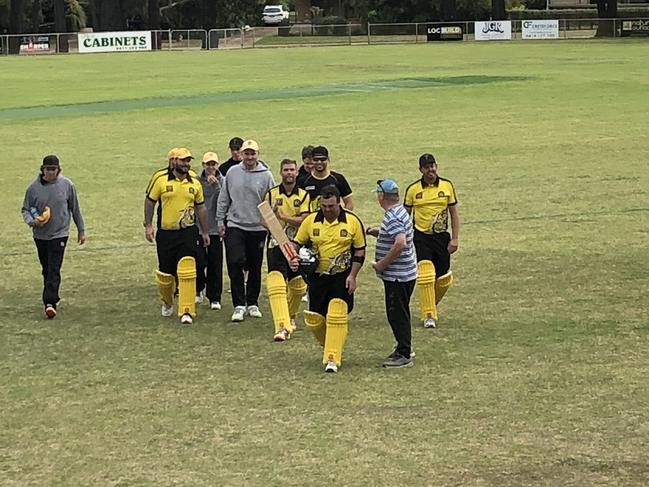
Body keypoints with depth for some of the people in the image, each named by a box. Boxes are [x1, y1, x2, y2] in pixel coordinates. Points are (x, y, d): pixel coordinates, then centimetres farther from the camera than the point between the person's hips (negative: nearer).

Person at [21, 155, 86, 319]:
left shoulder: (67, 185, -5)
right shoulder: (34, 187, -4)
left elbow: (75, 208, 5)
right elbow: (25, 209, 5)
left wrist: (81, 230, 10)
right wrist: (32, 221, -17)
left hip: (59, 234, -3)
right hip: (40, 235, 3)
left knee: (54, 271, -12)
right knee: (46, 270, 13)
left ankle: (50, 302, -17)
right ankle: (52, 298, 28)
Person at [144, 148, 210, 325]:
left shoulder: (195, 183, 6)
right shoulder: (161, 180, -2)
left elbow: (201, 207, 16)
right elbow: (150, 201, 7)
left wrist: (205, 232, 17)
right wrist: (148, 225, 1)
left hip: (188, 233, 1)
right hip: (165, 233, 0)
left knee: (187, 273, -11)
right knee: (165, 273, 9)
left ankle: (187, 311, -9)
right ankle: (167, 302, 38)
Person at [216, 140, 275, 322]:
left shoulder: (266, 175, -2)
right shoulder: (232, 172, 3)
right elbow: (224, 198, 10)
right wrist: (220, 220, 7)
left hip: (258, 227, 0)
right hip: (235, 225, 0)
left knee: (255, 268, 9)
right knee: (235, 264, -11)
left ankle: (252, 303, 22)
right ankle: (239, 304, -5)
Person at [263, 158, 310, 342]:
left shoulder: (303, 195, 2)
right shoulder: (271, 194, 5)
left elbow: (304, 220, -11)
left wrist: (283, 217, -23)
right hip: (276, 244, -1)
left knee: (298, 286, 11)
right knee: (276, 283, -18)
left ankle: (290, 317, 40)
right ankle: (282, 327, -26)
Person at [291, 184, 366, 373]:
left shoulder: (352, 221, -7)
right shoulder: (311, 220, -2)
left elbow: (360, 251, -1)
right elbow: (297, 243, 8)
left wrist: (352, 276, -8)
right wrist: (294, 260, -13)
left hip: (342, 277, -3)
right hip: (317, 277, 3)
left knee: (337, 317, -14)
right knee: (314, 320, 4)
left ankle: (333, 358, -11)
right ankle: (331, 346, 31)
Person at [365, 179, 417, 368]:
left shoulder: (392, 217, -21)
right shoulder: (400, 211, 11)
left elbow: (400, 244, -33)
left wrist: (381, 264, -23)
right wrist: (378, 233, 12)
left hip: (397, 276, -10)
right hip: (403, 274, 10)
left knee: (397, 315, -3)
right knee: (398, 314, 19)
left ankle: (404, 355, 3)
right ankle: (403, 349, 29)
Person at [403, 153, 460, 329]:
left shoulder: (447, 186, 2)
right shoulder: (413, 189, -1)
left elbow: (454, 213, 6)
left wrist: (455, 238, 0)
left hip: (442, 237, 2)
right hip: (421, 237, -2)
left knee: (443, 280, 4)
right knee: (425, 275, -15)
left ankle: (431, 305, 31)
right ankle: (429, 316, -7)